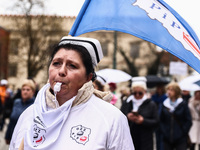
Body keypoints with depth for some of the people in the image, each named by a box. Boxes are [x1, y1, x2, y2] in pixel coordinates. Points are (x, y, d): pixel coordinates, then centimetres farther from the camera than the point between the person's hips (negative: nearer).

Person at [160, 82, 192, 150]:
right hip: (167, 138, 3)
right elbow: (161, 120, 10)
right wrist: (163, 131, -2)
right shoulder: (165, 104, 5)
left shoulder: (183, 104, -3)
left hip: (181, 139, -3)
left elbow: (188, 121, -3)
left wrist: (183, 132, -9)